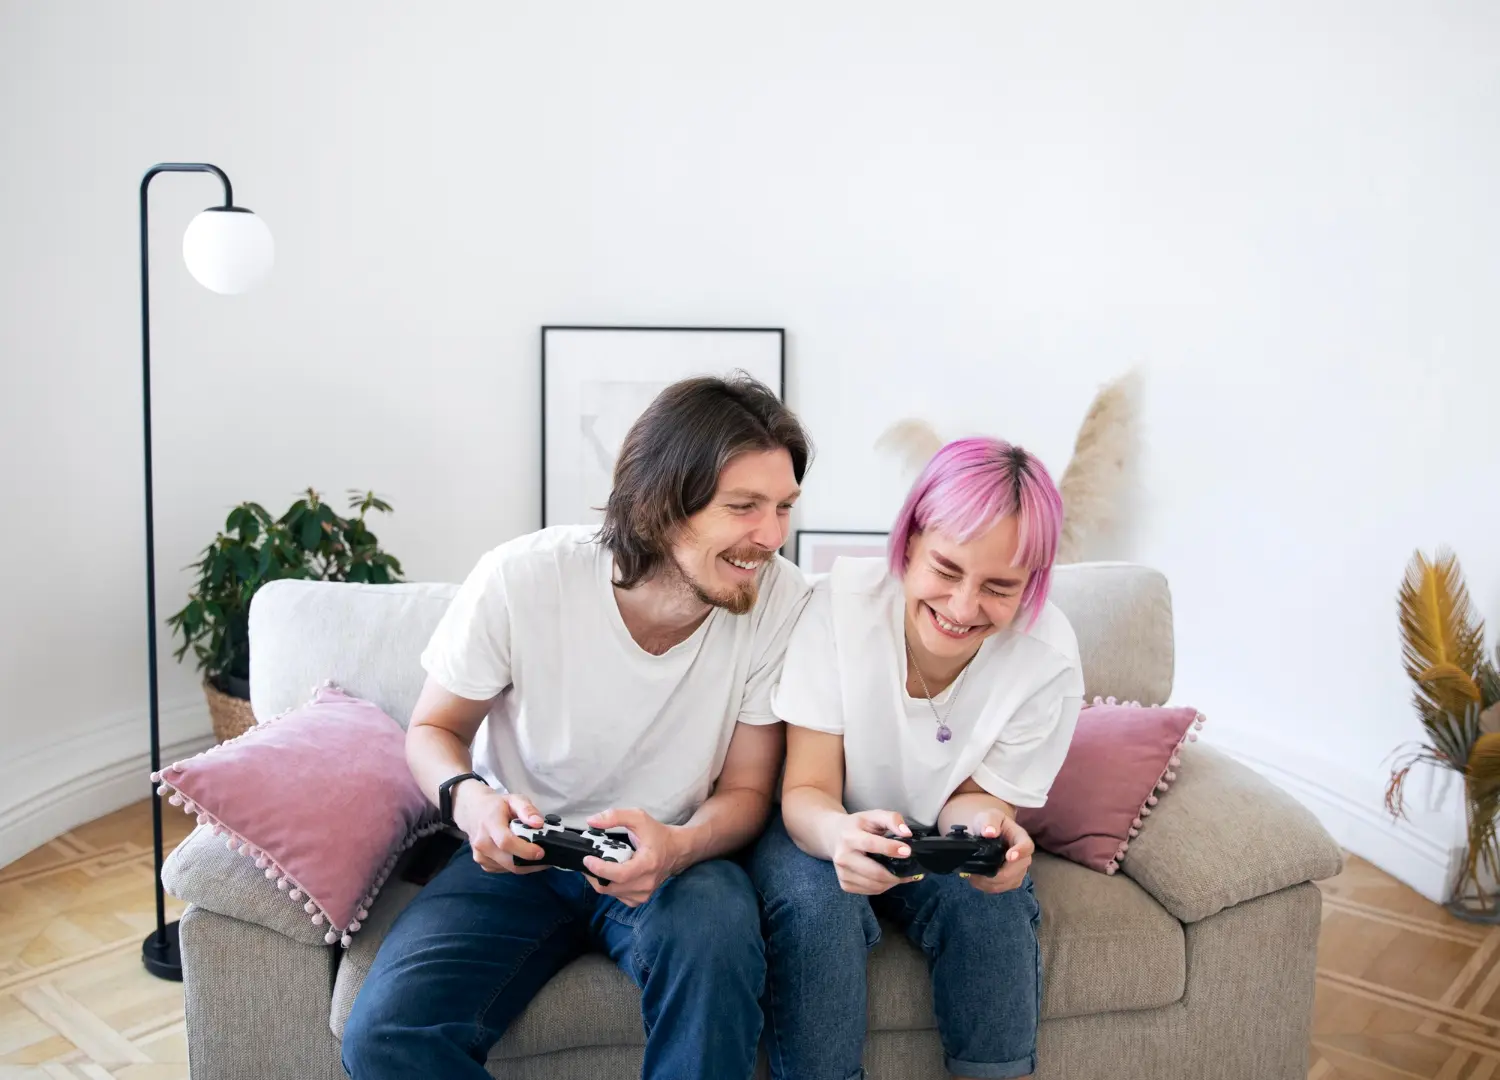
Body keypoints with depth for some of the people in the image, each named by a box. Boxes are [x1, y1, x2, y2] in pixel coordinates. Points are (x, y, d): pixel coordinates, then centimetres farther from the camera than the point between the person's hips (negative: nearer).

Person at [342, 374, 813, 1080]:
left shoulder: (779, 600, -17)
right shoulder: (520, 580, -19)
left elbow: (745, 790, -6)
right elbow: (434, 730, -2)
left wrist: (677, 847, -28)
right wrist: (469, 798, -25)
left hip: (678, 855, 0)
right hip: (519, 856, 0)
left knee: (714, 943, -34)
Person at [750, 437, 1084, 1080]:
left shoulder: (1050, 658, -20)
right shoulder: (841, 605, -26)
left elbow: (973, 796, -10)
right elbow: (806, 791, -22)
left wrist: (985, 825, -36)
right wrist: (841, 834, -47)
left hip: (937, 840, 2)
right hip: (825, 828, -1)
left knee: (995, 909, -27)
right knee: (815, 905, -30)